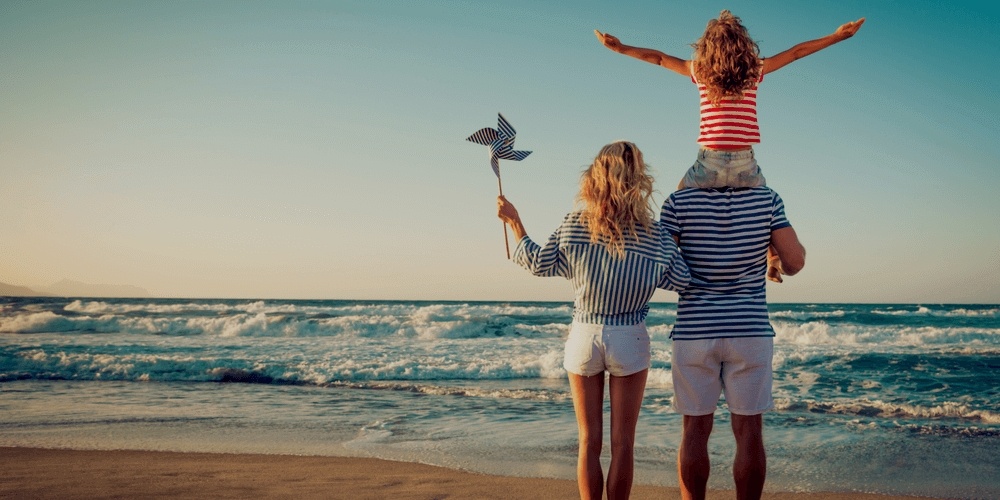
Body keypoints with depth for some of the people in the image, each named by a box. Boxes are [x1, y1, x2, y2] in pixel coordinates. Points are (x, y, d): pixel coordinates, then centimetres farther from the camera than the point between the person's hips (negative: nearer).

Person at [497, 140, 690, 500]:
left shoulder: (574, 226, -8)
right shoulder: (655, 237, -10)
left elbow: (538, 264, 4)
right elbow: (684, 281, 0)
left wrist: (513, 221, 17)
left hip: (583, 337, 1)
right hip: (630, 340, -1)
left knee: (589, 442, 11)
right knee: (622, 443, 7)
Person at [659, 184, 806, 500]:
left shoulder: (680, 202, -5)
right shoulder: (767, 200, -3)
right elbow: (795, 261, -5)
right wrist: (778, 264, 18)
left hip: (694, 331, 0)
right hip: (750, 331, 0)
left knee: (695, 430, 7)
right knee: (749, 431, 6)